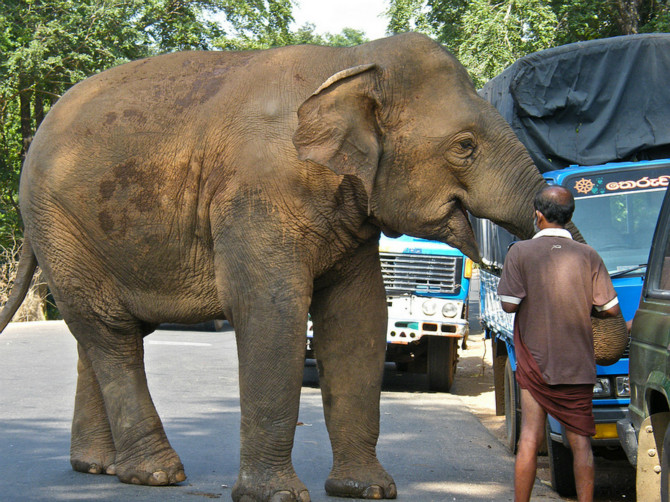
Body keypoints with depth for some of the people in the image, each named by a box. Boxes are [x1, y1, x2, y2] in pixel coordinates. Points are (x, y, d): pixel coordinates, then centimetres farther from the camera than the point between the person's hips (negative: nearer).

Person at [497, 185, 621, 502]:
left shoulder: (520, 253, -4)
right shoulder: (587, 256, 1)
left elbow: (508, 304, -8)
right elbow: (611, 309, 0)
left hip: (534, 362, -1)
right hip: (577, 364, 1)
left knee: (529, 438, 2)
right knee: (580, 442, 4)